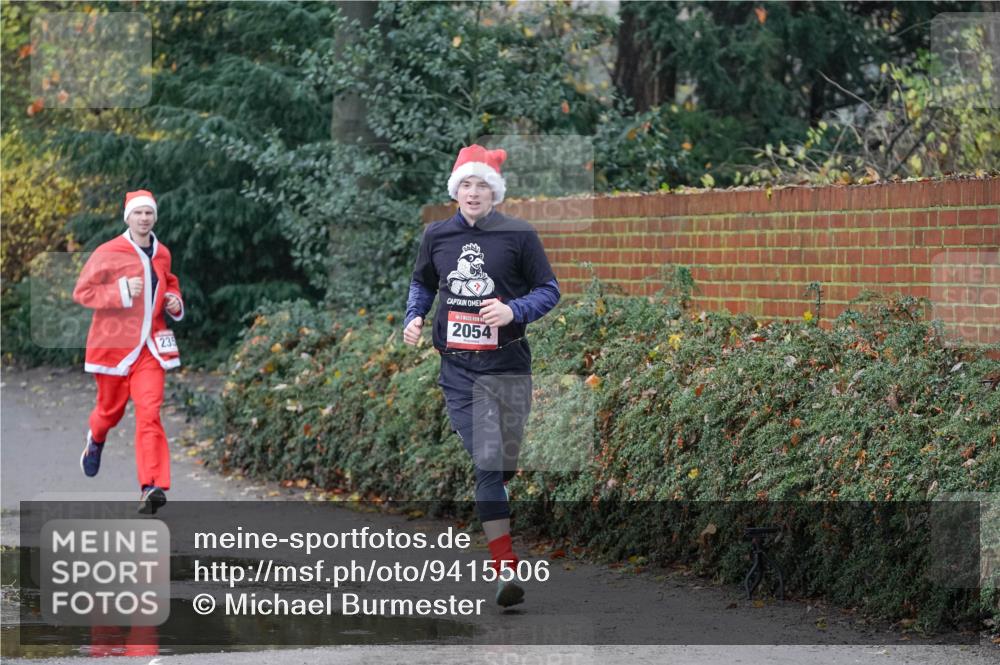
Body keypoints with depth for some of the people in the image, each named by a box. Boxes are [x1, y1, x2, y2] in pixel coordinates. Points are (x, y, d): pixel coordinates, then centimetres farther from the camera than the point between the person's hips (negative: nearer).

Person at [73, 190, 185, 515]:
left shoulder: (162, 254, 8)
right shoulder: (108, 253, -8)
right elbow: (81, 292, -9)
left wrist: (175, 303, 6)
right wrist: (121, 291, -21)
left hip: (151, 347, 2)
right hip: (113, 344, -2)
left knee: (149, 412, -14)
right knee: (111, 409, 15)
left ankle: (152, 487, -23)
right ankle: (95, 440, 54)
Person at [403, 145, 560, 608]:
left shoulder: (519, 235, -1)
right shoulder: (436, 236, 7)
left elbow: (549, 290, 3)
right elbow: (422, 284, 23)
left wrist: (514, 311, -15)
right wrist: (414, 317, 4)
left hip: (508, 365, 0)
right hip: (458, 368, 0)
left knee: (504, 465, 8)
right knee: (488, 463, -12)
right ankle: (505, 569, -15)